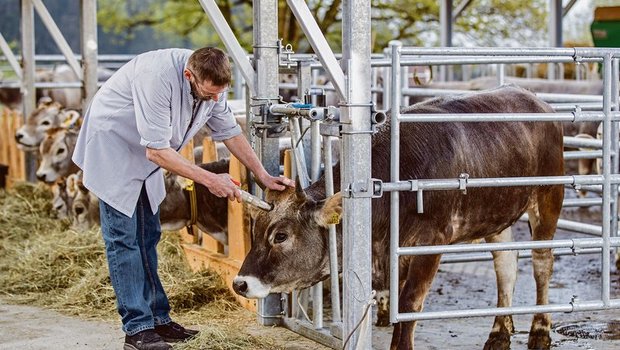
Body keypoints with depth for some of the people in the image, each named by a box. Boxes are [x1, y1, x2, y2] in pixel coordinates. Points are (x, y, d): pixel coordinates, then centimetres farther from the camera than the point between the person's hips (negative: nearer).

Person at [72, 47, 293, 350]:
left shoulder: (212, 84, -11)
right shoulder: (158, 78, -36)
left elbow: (230, 132, 5)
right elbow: (157, 151, -33)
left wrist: (263, 176, 3)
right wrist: (209, 180, -30)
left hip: (145, 157, 8)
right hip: (111, 143, -8)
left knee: (147, 236, 9)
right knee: (123, 237, -9)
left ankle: (158, 319, 14)